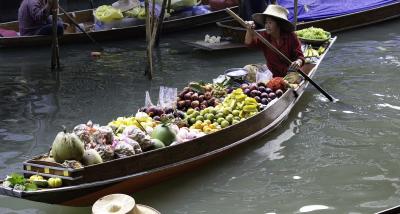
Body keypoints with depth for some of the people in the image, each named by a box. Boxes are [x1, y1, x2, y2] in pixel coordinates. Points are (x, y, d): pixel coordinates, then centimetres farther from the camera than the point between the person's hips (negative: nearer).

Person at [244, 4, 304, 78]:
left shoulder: (291, 36, -6)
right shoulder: (264, 36, -2)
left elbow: (300, 56, -8)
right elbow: (249, 43, -19)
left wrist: (298, 62, -32)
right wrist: (249, 30, -39)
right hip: (273, 76, 2)